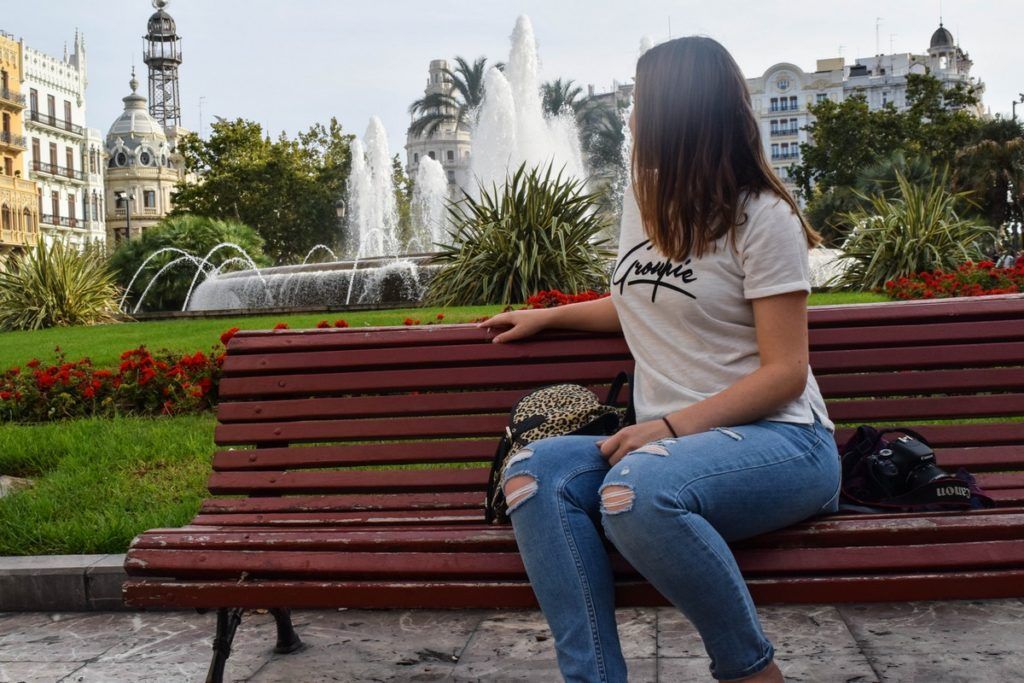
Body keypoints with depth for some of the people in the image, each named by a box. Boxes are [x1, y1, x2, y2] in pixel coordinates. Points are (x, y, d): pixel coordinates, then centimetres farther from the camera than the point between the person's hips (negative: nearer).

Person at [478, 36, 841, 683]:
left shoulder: (762, 216, -3)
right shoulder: (643, 200, 17)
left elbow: (785, 372, -9)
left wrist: (671, 425, -19)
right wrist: (548, 316, 33)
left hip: (777, 440, -6)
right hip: (673, 441, 6)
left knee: (637, 491, -37)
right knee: (534, 472, -24)